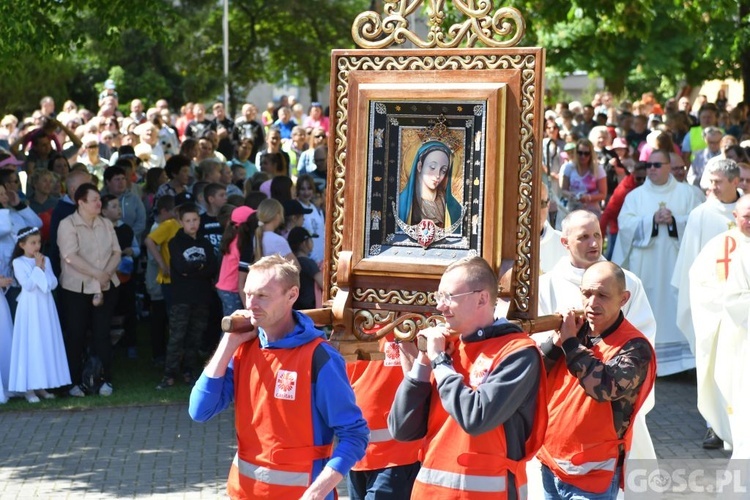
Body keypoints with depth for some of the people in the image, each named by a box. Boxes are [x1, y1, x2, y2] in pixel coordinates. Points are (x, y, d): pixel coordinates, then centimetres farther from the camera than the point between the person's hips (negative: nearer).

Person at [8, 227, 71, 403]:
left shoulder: (45, 260, 7)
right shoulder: (19, 262, -6)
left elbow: (53, 284, 0)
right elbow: (28, 285, -16)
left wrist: (43, 268, -9)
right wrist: (37, 268, -12)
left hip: (45, 307, 5)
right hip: (30, 309, -5)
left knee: (47, 345, 6)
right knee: (30, 345, -4)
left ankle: (41, 386, 14)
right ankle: (28, 388, 0)